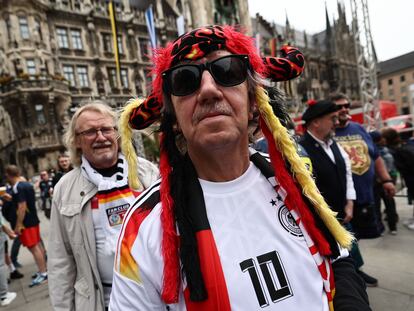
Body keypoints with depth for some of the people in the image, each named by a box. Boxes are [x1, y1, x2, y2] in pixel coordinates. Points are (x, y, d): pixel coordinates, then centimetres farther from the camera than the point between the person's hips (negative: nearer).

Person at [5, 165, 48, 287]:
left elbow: (22, 206, -23)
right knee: (38, 245, 15)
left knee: (33, 248, -5)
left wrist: (18, 224, -21)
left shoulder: (17, 188, -18)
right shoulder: (27, 184, 10)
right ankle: (43, 269, 25)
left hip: (26, 222, -9)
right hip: (34, 219, 9)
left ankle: (43, 274, 0)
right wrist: (12, 198, 36)